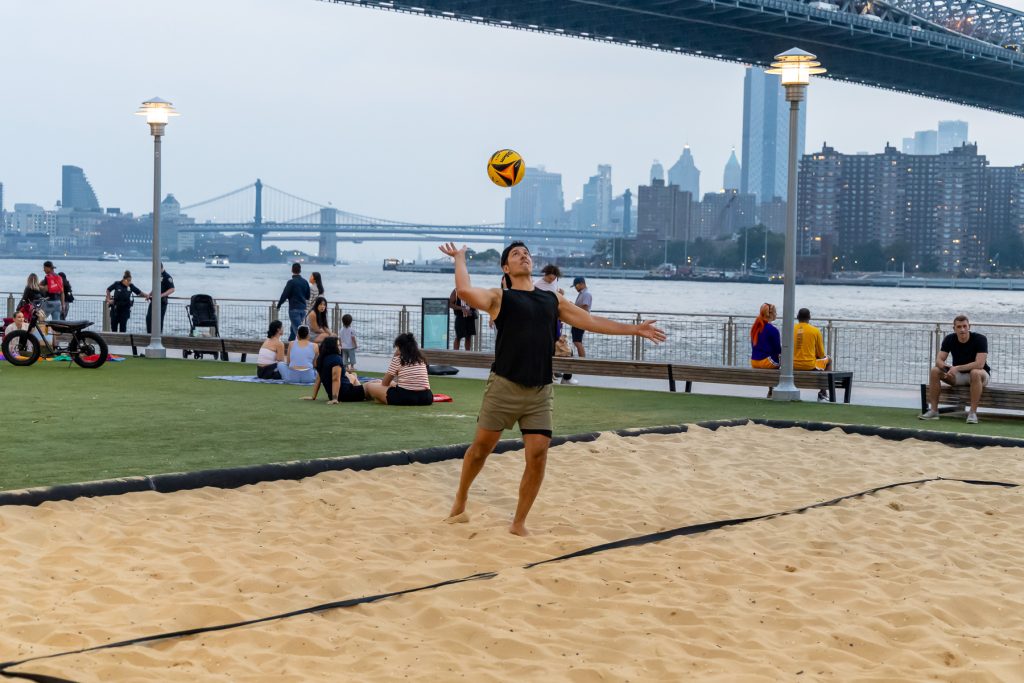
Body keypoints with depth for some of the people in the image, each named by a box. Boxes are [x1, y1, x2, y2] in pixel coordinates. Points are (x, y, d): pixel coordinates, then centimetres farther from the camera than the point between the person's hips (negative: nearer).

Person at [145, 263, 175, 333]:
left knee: (159, 320, -3)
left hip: (161, 302, -8)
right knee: (148, 318, 4)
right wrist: (149, 294, 10)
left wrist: (161, 295, -26)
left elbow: (172, 289, -17)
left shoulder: (167, 277, -10)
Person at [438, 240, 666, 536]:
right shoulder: (499, 297, 2)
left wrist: (635, 329, 17)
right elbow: (465, 291, -17)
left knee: (538, 457, -3)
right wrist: (459, 258, -4)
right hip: (504, 387, -3)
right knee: (481, 447, 5)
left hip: (540, 392, 4)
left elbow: (592, 321, 18)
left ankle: (519, 523, 12)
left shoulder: (553, 300, 16)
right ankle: (461, 500, 31)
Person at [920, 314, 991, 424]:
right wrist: (947, 369, -34)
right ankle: (933, 410, -16)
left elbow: (979, 364, -31)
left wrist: (957, 368, -37)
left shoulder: (980, 339, -21)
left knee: (975, 373, -40)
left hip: (979, 374, -4)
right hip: (958, 375, 4)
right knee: (934, 371, -19)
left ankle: (973, 412, -33)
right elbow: (939, 360, -11)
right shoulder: (949, 339, -8)